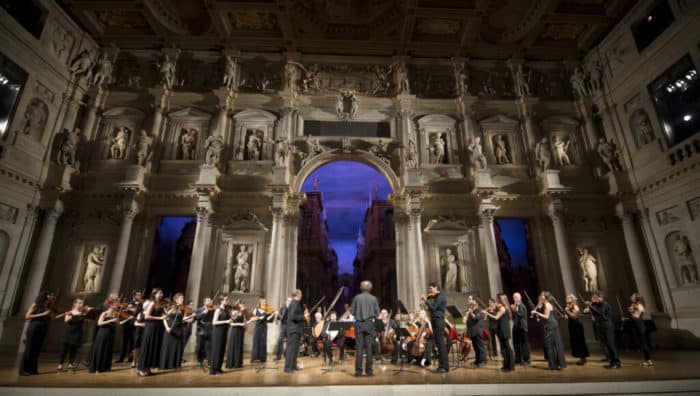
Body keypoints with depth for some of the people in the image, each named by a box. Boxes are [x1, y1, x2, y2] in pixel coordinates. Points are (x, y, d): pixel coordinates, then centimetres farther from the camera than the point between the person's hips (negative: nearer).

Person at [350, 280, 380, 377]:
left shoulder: (357, 298, -3)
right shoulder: (373, 298, -1)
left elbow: (352, 311, 1)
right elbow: (377, 312, 2)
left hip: (359, 324, 0)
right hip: (369, 324, 0)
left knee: (359, 347, 3)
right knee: (369, 347, 5)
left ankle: (358, 371, 4)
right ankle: (369, 370, 6)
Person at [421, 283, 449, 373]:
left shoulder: (440, 297, -11)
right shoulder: (436, 297, 18)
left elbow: (433, 308, -19)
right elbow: (431, 308, 17)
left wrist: (426, 301, -9)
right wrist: (427, 300, 9)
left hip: (438, 321, -10)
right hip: (435, 321, 10)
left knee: (441, 343, -9)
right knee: (438, 344, 10)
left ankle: (445, 367, -6)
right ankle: (442, 366, 15)